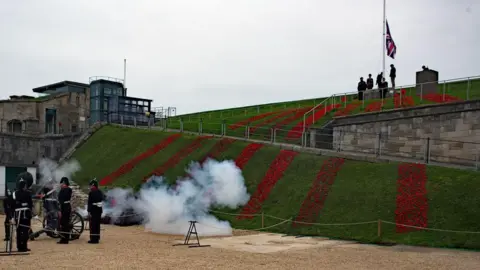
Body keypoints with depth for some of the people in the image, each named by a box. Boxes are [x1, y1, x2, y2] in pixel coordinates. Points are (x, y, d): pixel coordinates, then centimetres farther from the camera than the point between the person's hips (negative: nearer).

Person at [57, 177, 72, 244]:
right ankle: (66, 239, 16)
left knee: (62, 224, -3)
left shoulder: (62, 190, -15)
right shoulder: (69, 189, 11)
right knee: (67, 223, 11)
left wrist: (60, 211, -18)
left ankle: (63, 239, -1)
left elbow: (62, 201, -19)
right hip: (68, 207, 9)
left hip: (64, 207, -9)